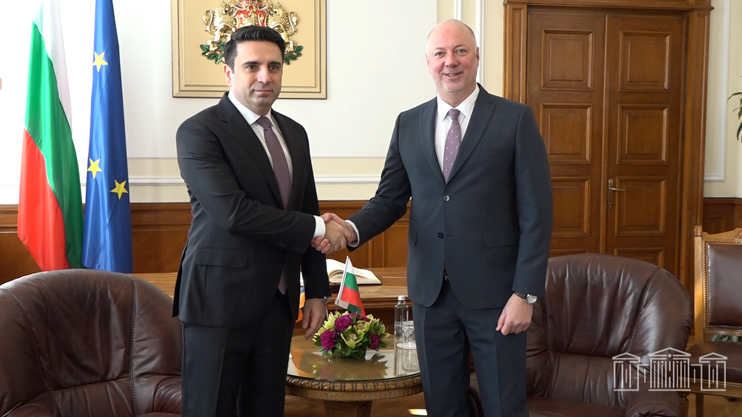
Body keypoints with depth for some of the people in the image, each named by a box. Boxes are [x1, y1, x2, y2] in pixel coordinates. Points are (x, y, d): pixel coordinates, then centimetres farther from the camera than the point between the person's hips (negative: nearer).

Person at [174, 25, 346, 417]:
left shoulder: (294, 133, 11)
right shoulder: (199, 131, -10)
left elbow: (309, 211, 15)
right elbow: (233, 211, -22)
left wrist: (316, 290, 12)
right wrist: (316, 228, -14)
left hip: (278, 300, 6)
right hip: (220, 300, -6)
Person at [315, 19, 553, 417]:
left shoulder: (515, 119, -4)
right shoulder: (408, 124, 7)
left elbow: (536, 212, -7)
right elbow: (389, 199, 7)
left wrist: (525, 293, -12)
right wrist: (351, 228, -13)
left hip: (494, 292, -3)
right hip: (430, 291, 3)